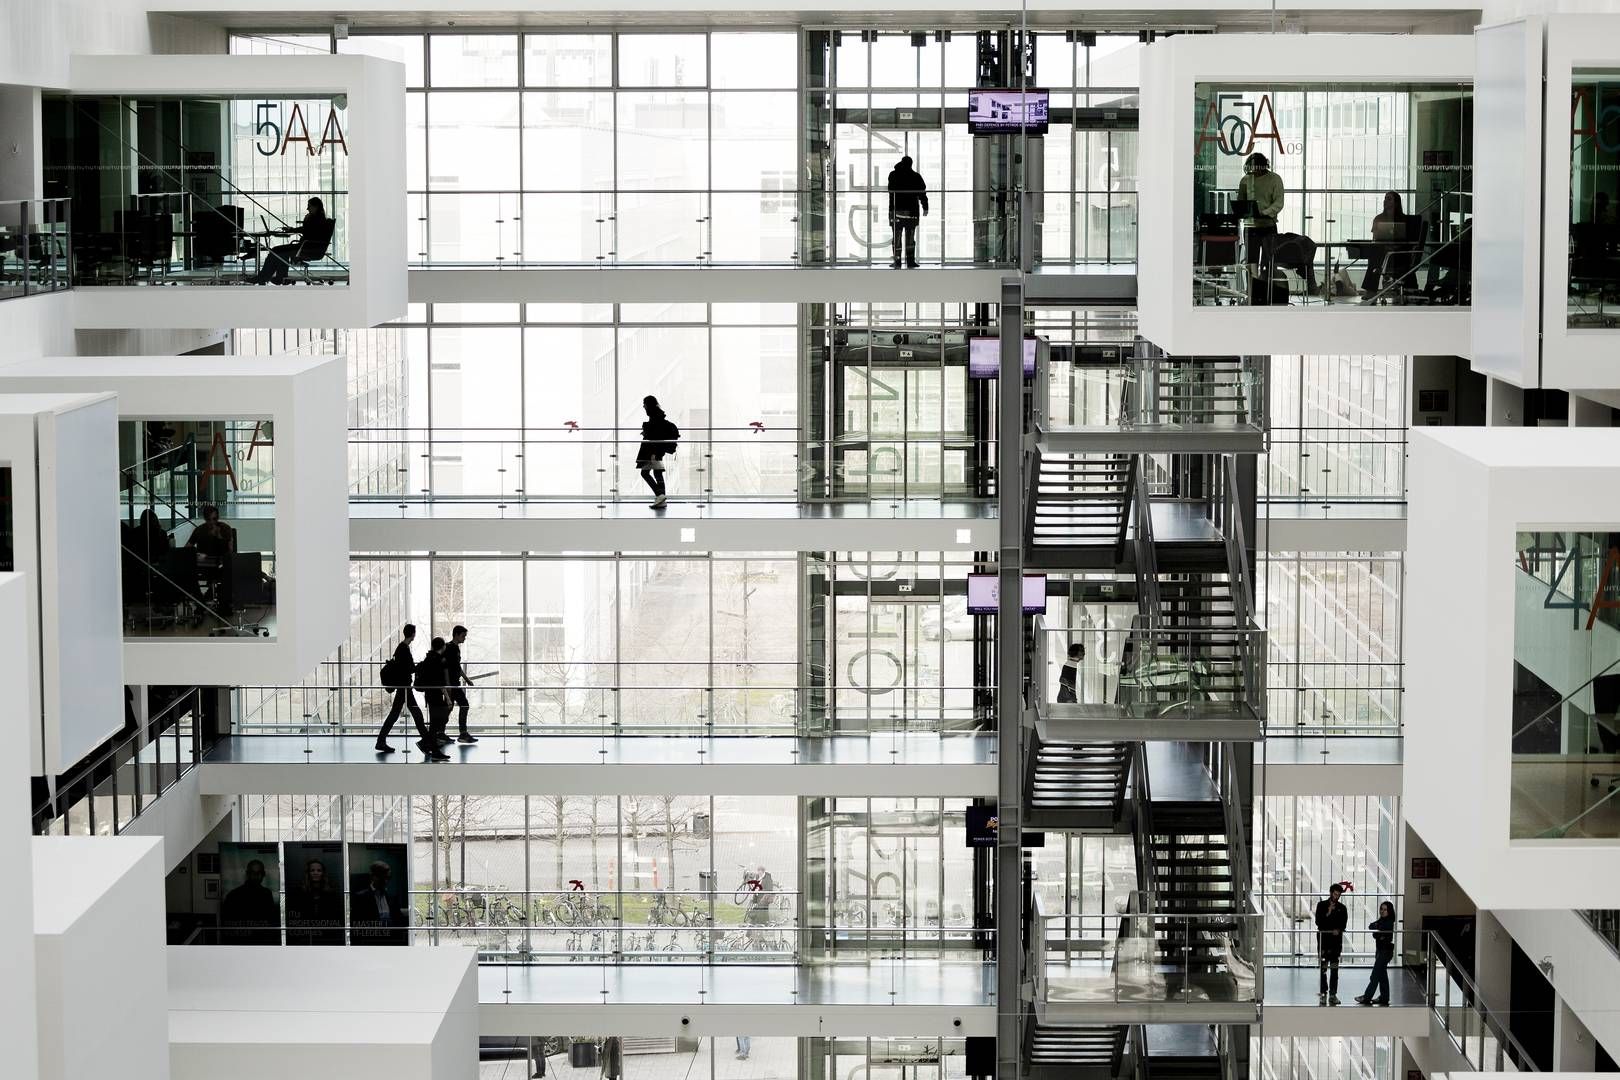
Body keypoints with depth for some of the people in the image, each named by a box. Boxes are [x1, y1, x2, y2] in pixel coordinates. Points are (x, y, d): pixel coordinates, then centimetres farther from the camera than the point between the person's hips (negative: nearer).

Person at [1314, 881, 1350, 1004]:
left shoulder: (1342, 908, 9)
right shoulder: (1321, 905, 4)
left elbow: (1343, 924, 6)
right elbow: (1318, 922, -4)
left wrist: (1338, 930, -13)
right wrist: (1328, 913, -14)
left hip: (1336, 941, 2)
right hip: (1323, 940, -2)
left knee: (1334, 969, 1)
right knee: (1323, 969, -2)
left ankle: (1333, 994, 4)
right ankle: (1323, 993, 2)